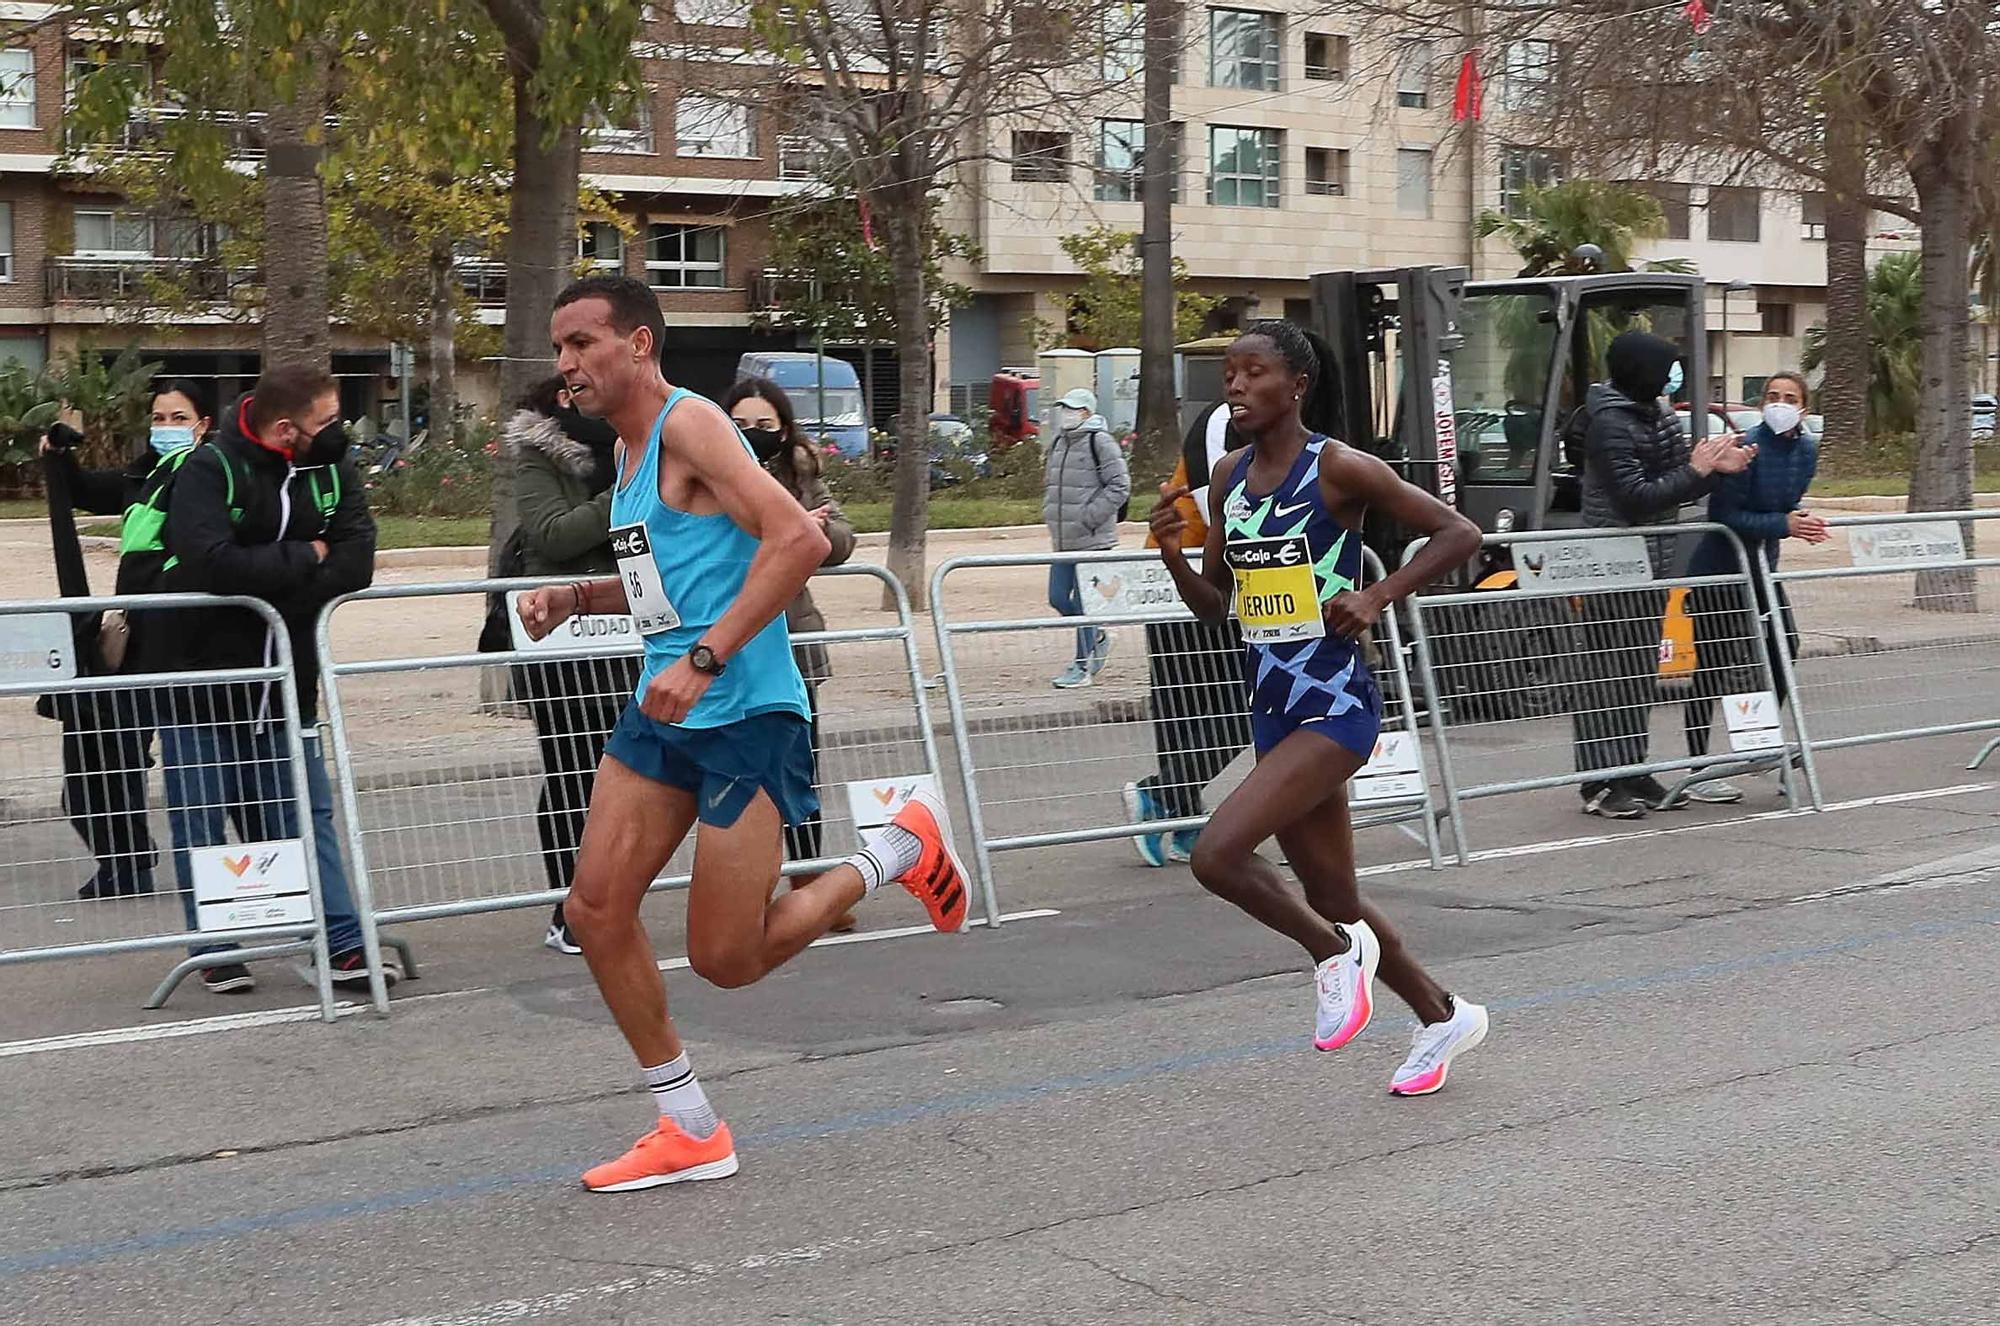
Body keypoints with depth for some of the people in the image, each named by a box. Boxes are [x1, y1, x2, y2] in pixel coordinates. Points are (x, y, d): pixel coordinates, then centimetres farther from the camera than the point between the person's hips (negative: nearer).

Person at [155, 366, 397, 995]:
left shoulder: (333, 470, 1)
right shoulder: (209, 469, -15)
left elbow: (355, 562, -10)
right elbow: (211, 563, -29)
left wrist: (269, 589, -19)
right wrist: (305, 557, -17)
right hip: (199, 676, -4)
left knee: (307, 813, 5)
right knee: (201, 823, 3)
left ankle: (344, 943, 6)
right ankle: (216, 951, 14)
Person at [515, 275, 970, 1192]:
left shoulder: (688, 424, -14)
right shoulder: (630, 448, 15)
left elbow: (799, 538, -27)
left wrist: (705, 659, -30)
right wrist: (577, 598, 12)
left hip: (745, 715, -9)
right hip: (662, 714, 9)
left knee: (726, 960, -4)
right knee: (596, 911, 2)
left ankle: (901, 849, 17)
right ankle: (689, 1132, 14)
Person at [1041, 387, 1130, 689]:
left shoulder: (1100, 442, -10)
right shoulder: (1058, 443, 14)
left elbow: (1119, 486, -14)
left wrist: (1089, 517, -17)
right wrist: (1049, 511, 12)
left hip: (1092, 539, -8)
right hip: (1064, 540, 8)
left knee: (1083, 602, -4)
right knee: (1058, 599, 9)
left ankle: (1082, 666, 5)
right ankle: (1097, 638, 31)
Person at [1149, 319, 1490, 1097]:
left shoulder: (1340, 470, -11)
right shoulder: (1227, 478, 9)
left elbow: (1459, 533, -8)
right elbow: (1214, 605, 15)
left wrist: (1377, 597, -19)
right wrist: (1174, 557, -4)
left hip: (1334, 707, -8)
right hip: (1272, 711, 8)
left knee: (1217, 855, -21)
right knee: (1334, 898, 15)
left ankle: (1334, 951, 4)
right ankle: (1443, 1017, 36)